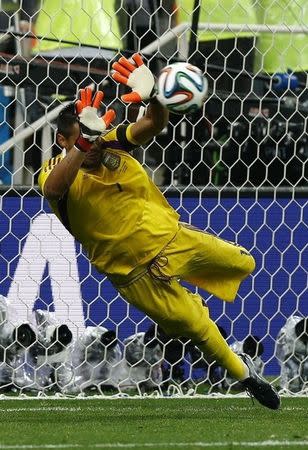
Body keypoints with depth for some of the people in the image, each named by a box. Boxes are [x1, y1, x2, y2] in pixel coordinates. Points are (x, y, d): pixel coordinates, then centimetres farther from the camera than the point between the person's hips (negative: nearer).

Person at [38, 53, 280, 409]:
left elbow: (155, 123, -24)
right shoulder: (57, 171, -19)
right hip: (138, 272, -5)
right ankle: (244, 374, 25)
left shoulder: (111, 143, -8)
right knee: (197, 328, -1)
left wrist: (152, 96, -48)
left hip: (170, 234, 5)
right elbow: (53, 190, -45)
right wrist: (84, 145, -60)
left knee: (243, 263, 19)